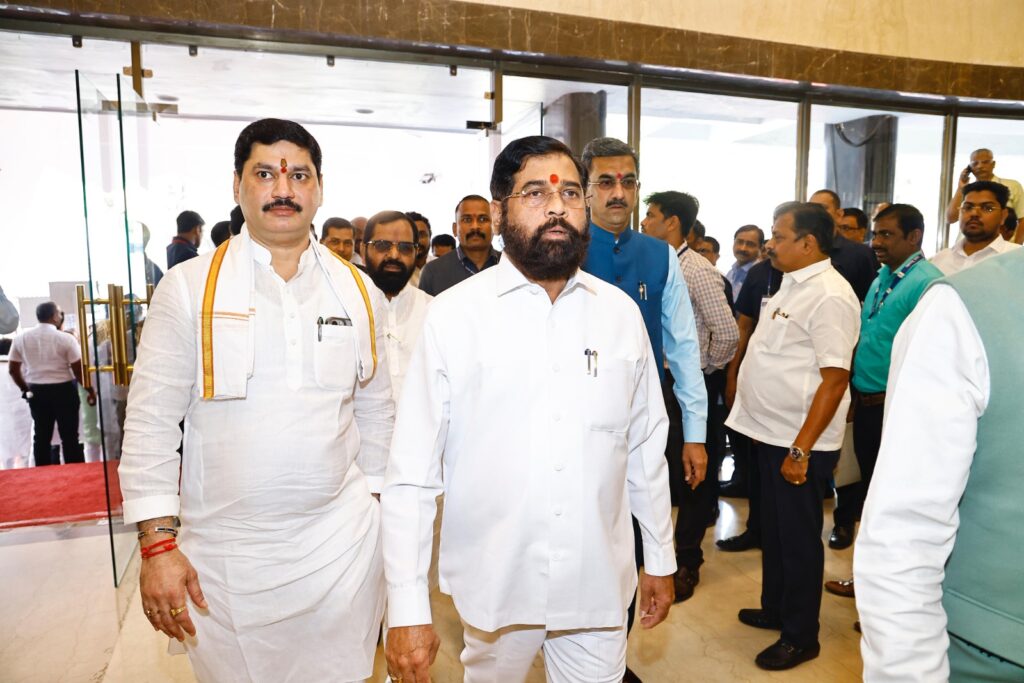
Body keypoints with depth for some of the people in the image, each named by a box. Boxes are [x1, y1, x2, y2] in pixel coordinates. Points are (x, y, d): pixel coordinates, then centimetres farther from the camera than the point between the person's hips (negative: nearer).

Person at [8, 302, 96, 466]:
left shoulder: (21, 338, 2)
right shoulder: (65, 338, -11)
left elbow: (13, 369, 7)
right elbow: (79, 369, -11)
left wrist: (26, 389, 21)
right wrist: (90, 391, 1)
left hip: (36, 392, 4)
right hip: (63, 391, -4)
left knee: (41, 436, 13)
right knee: (70, 436, 2)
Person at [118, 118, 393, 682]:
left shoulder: (359, 291, 3)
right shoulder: (188, 288, -4)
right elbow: (151, 422, -4)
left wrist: (376, 508, 11)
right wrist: (158, 543, -7)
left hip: (341, 542, 2)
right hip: (225, 551, -1)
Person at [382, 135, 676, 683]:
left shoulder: (621, 312, -1)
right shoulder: (454, 314, -11)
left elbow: (646, 448, 6)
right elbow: (412, 472, -11)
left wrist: (661, 558, 11)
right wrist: (407, 610, -11)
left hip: (599, 584, 2)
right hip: (494, 583, -1)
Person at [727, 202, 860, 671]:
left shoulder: (829, 296, -18)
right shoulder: (792, 284, 11)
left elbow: (835, 380, -22)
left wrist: (800, 450, -22)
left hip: (799, 443, -9)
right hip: (772, 435, 9)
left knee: (798, 539, 7)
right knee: (773, 530, 21)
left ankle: (800, 636, 25)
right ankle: (775, 609, 39)